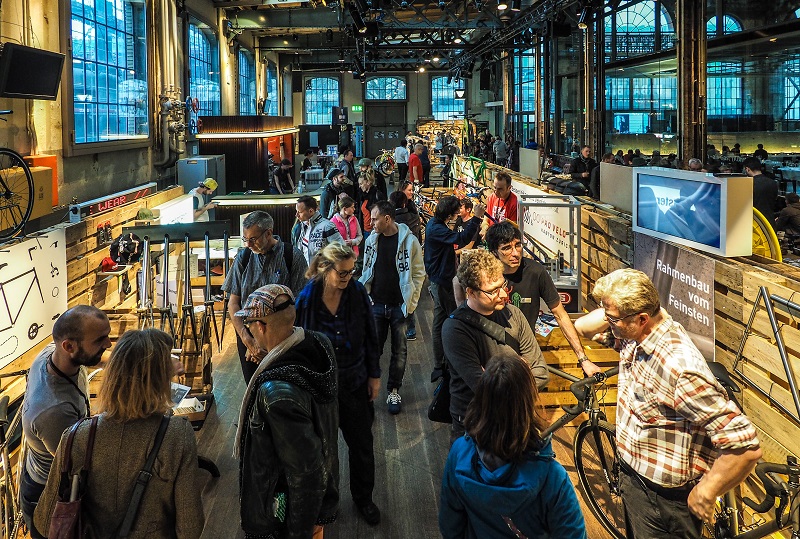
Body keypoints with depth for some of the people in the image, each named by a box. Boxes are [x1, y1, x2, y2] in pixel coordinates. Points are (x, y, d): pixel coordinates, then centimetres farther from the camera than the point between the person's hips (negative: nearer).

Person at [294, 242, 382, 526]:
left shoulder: (358, 292, -11)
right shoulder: (306, 299, -16)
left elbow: (371, 336, -1)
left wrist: (374, 375, 3)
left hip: (355, 382, 1)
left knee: (362, 444, 13)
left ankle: (363, 497, 36)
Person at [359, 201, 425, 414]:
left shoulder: (409, 241, -10)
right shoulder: (372, 240, 3)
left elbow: (419, 273, -4)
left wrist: (411, 303, -7)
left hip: (400, 306, -3)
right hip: (376, 304, 3)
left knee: (399, 351, 7)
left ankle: (393, 391, 22)